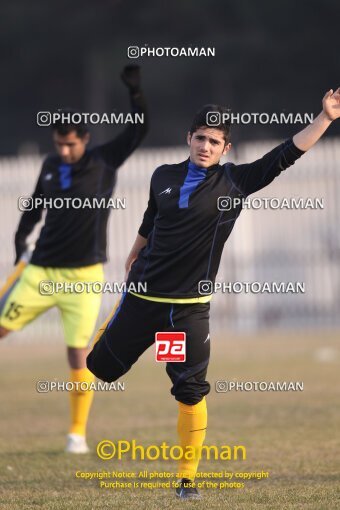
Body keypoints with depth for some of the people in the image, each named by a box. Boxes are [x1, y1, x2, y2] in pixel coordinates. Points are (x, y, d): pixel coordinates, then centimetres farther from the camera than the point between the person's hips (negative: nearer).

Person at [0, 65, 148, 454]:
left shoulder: (104, 162, -4)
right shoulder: (50, 166, 7)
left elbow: (138, 130, -13)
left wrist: (135, 90, -25)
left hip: (83, 275, -3)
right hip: (40, 271, 4)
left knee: (79, 355, -7)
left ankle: (77, 432, 6)